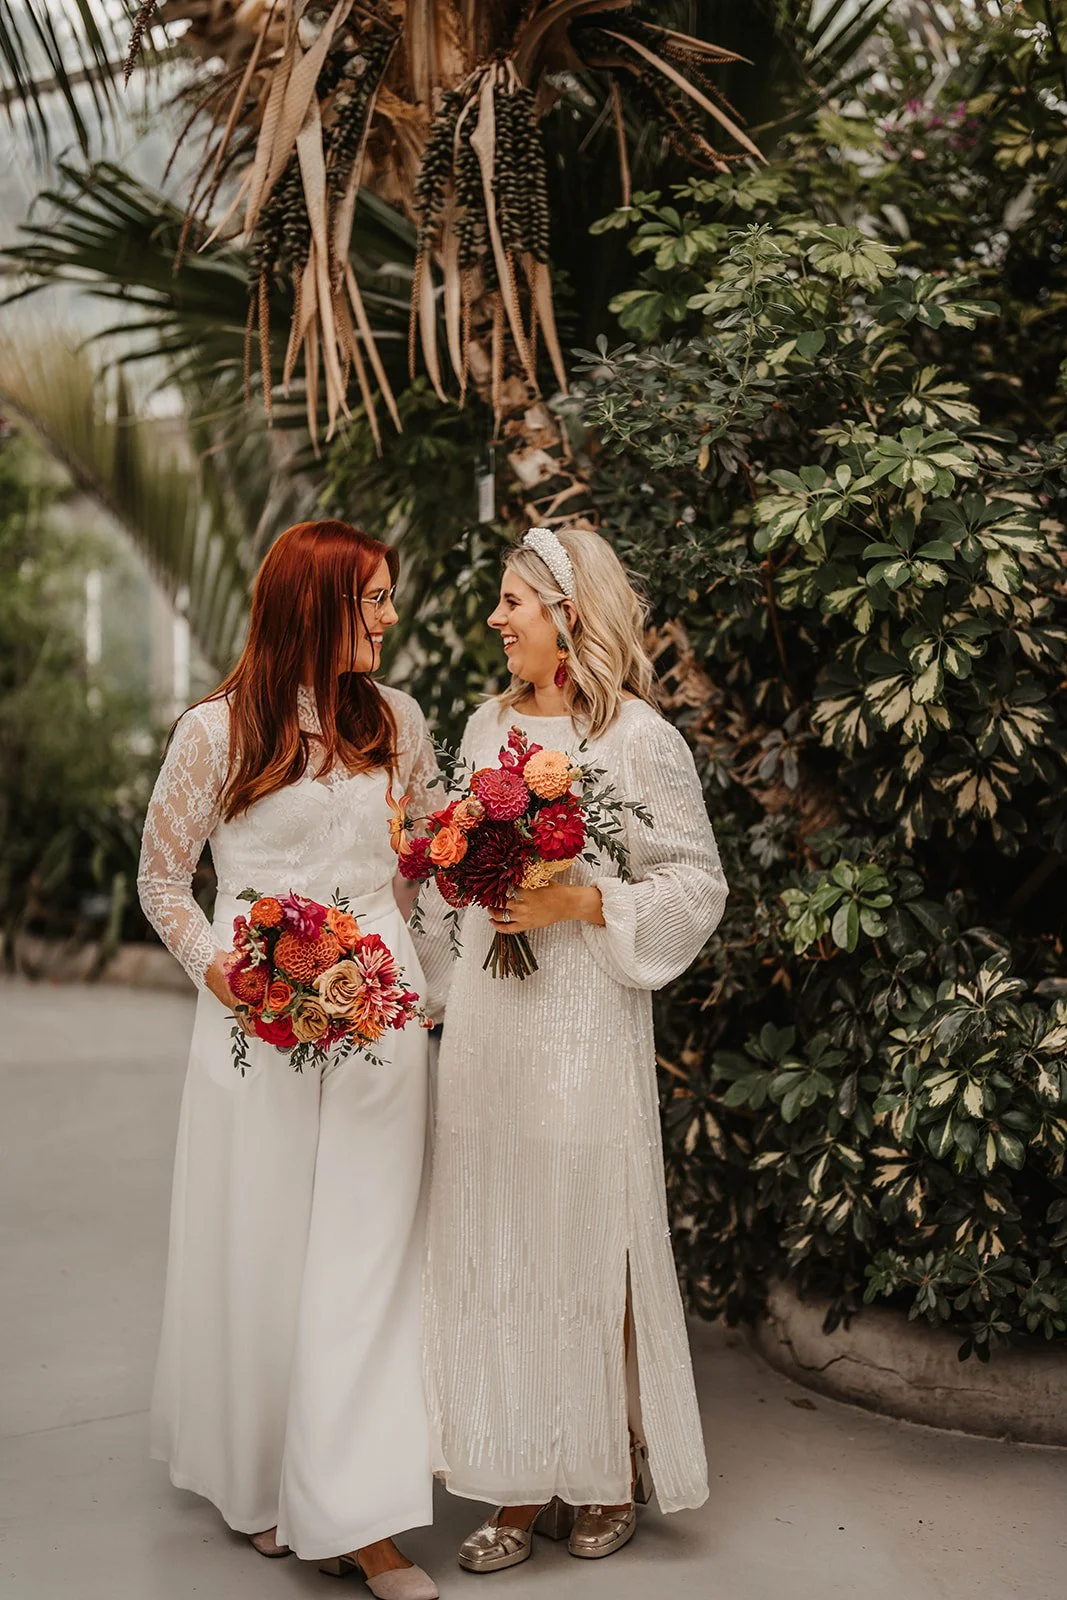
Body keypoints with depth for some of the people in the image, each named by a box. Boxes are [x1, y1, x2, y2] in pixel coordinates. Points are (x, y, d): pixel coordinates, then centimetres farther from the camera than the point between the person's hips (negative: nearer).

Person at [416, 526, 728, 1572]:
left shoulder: (638, 738, -7)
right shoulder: (487, 726, 12)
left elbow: (696, 884, -7)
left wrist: (579, 905, -16)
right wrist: (443, 985, 13)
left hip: (584, 1022, -6)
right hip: (486, 1018, 6)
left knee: (587, 1236, 1)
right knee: (492, 1239, 7)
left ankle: (606, 1480, 20)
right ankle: (521, 1488, 18)